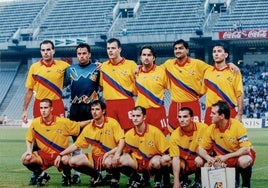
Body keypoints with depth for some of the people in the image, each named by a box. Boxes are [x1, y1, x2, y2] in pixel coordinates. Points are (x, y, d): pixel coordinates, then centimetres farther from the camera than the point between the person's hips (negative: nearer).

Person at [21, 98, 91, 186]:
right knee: (25, 158, -24)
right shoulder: (35, 123, -4)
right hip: (43, 156, 3)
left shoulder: (63, 122, -9)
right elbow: (29, 139, 10)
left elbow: (79, 125, 5)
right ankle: (41, 175, 7)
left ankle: (66, 175, 1)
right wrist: (29, 150, -7)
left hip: (60, 155, -2)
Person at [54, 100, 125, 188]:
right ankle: (96, 175, 10)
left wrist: (117, 154, -32)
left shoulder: (112, 123, -6)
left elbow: (121, 140, -13)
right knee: (72, 161, -13)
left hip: (110, 156, -5)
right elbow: (76, 145, 9)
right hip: (94, 157, 5)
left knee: (108, 162, -41)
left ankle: (116, 175, -3)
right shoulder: (88, 128, 5)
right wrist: (61, 155, -2)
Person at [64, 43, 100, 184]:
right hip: (75, 109, 2)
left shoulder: (97, 69, 5)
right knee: (76, 140, 7)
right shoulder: (70, 69, 10)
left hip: (92, 108, -2)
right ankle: (76, 173, 14)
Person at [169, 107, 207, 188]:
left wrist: (200, 155, -30)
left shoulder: (203, 128, -17)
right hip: (184, 163, 1)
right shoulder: (175, 135, -16)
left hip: (198, 162, -1)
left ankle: (198, 181, 0)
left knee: (199, 160, -33)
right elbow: (175, 158, -20)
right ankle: (184, 180, 9)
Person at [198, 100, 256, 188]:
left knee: (244, 161, -38)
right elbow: (201, 149, -2)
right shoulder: (211, 129, -9)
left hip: (240, 155, -4)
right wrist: (208, 157, -25)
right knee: (208, 166, -21)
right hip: (224, 158, 4)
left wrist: (226, 156, -32)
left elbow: (246, 149, -26)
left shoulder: (237, 126, -21)